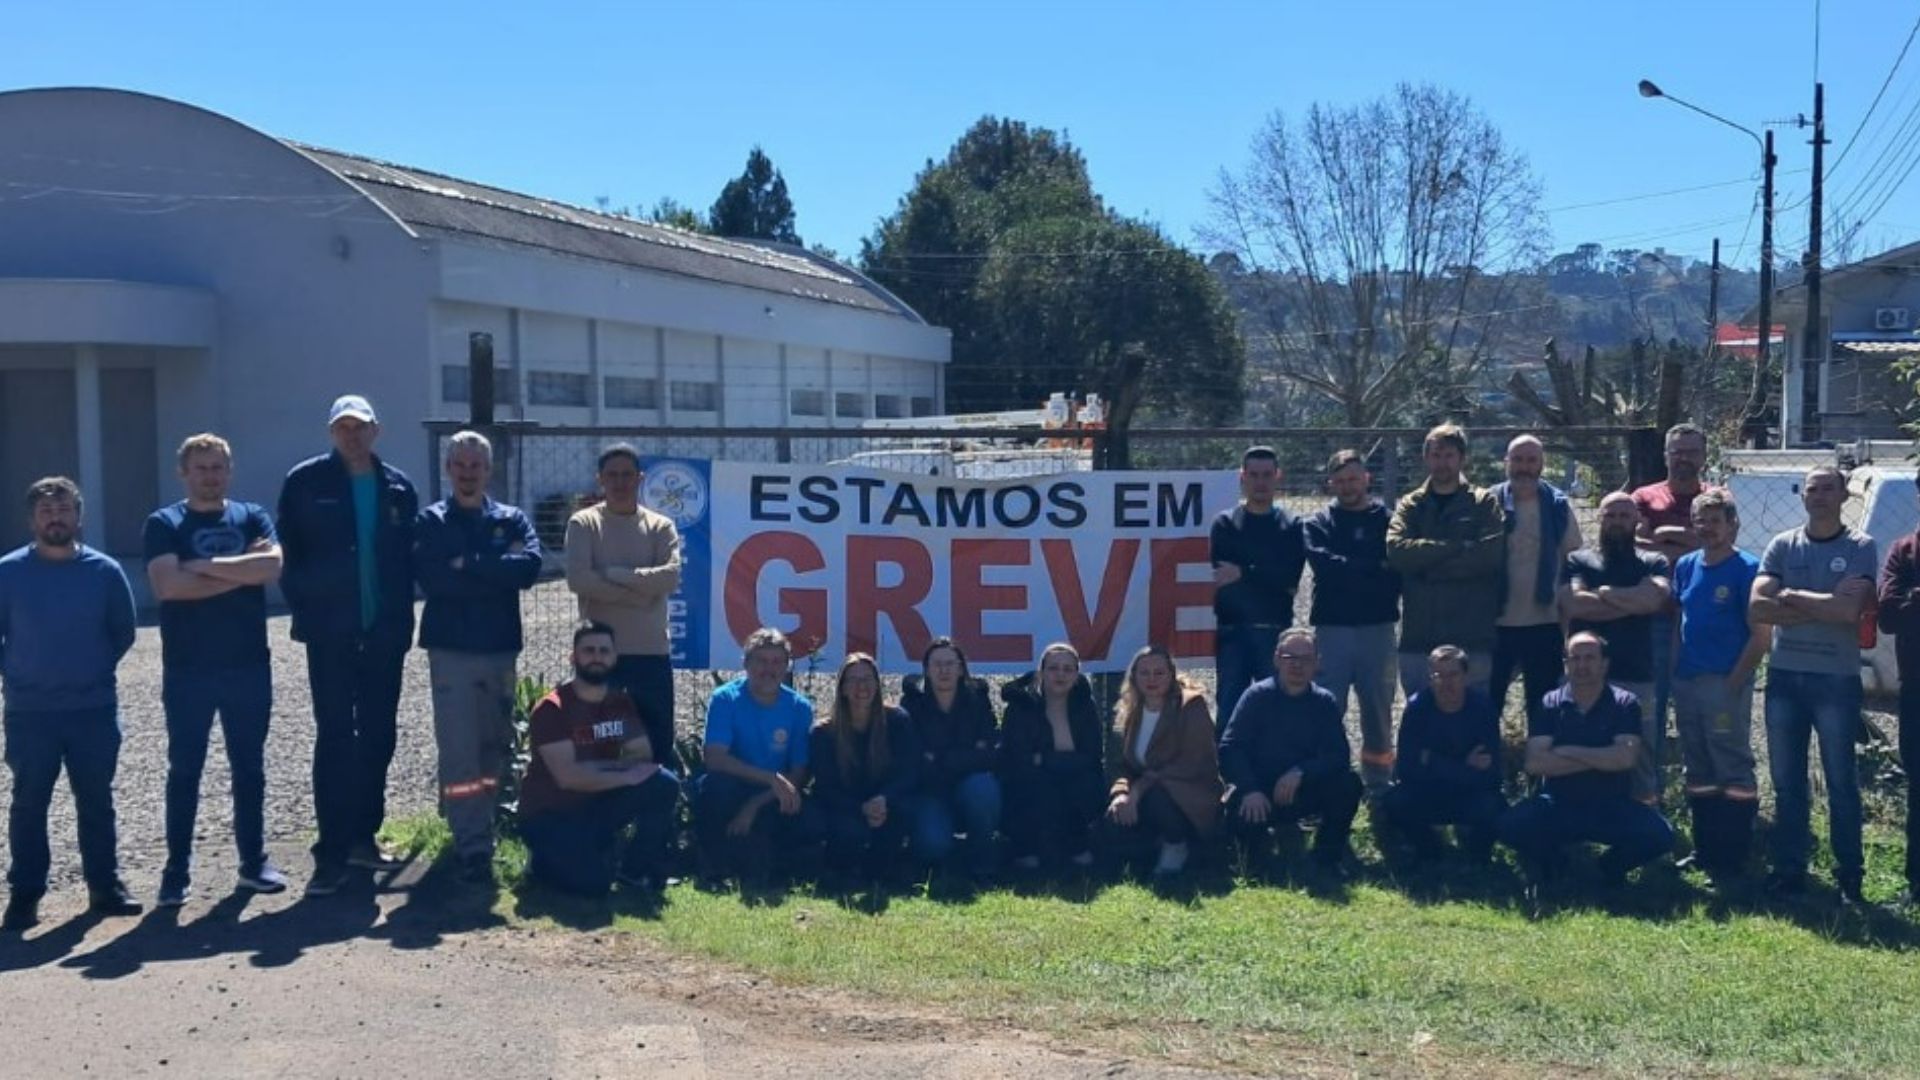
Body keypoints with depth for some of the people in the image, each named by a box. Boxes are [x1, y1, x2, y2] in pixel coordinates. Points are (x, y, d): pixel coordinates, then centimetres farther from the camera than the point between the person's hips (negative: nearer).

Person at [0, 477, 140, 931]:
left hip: (94, 708, 1)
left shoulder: (104, 571, -1)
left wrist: (94, 669, 6)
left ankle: (106, 885, 18)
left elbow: (123, 632, 9)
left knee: (96, 800, 9)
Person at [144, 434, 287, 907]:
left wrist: (205, 565, -15)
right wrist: (242, 572, -13)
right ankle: (177, 871, 12)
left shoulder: (252, 517, 6)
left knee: (249, 768, 10)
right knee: (184, 771, 5)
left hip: (249, 665, 2)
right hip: (187, 670, -2)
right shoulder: (164, 524, -1)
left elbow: (272, 567, -13)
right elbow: (168, 584, -17)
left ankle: (254, 861, 20)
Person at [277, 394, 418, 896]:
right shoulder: (306, 482, -1)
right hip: (331, 634, -3)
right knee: (334, 739, -3)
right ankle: (331, 853, 0)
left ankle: (363, 836, 23)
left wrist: (402, 617, 3)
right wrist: (306, 610, -5)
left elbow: (407, 557, 10)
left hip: (384, 633, 4)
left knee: (377, 737, 10)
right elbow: (289, 554, 1)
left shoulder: (398, 487, 8)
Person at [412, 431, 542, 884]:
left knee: (495, 746, 8)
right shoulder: (430, 522, 5)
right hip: (450, 649, -2)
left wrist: (468, 564, -12)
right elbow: (431, 577, -12)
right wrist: (496, 575, -10)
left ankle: (476, 830, 22)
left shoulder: (512, 520, 9)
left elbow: (530, 567, -10)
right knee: (459, 752, -7)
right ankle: (473, 846, -6)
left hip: (501, 648, 3)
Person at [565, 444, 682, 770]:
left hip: (652, 652, 2)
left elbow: (671, 576, -10)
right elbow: (578, 579, -13)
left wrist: (612, 573, -13)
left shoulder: (660, 526, 7)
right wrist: (639, 594, -13)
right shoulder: (583, 523, 3)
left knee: (659, 744, 6)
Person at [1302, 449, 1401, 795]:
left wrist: (1347, 572, -13)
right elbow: (1324, 565, -11)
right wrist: (1375, 569, -10)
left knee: (1378, 712, 8)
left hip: (1377, 628, 1)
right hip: (1332, 629, -1)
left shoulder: (1388, 520, 6)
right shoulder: (1318, 524, 6)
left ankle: (1379, 786, 18)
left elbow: (1399, 571, -4)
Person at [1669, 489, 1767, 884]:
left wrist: (1735, 682, -13)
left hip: (1725, 684, -7)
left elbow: (1760, 636, -10)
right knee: (1698, 771, 14)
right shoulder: (1685, 565, 10)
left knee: (1734, 770, -2)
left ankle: (1734, 859, 3)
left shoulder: (1746, 569, -8)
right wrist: (1674, 673, 9)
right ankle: (1705, 851, 24)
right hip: (1686, 683, 7)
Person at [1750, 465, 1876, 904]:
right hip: (1784, 676, 3)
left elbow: (1850, 611, -17)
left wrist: (1791, 596, -8)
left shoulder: (1860, 547, -3)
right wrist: (1825, 606, -12)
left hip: (1837, 680, -3)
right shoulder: (1782, 546, 5)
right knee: (1786, 781, 9)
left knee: (1842, 781, 3)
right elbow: (1759, 608, -7)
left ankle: (1850, 875, 13)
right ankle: (1789, 869, 18)